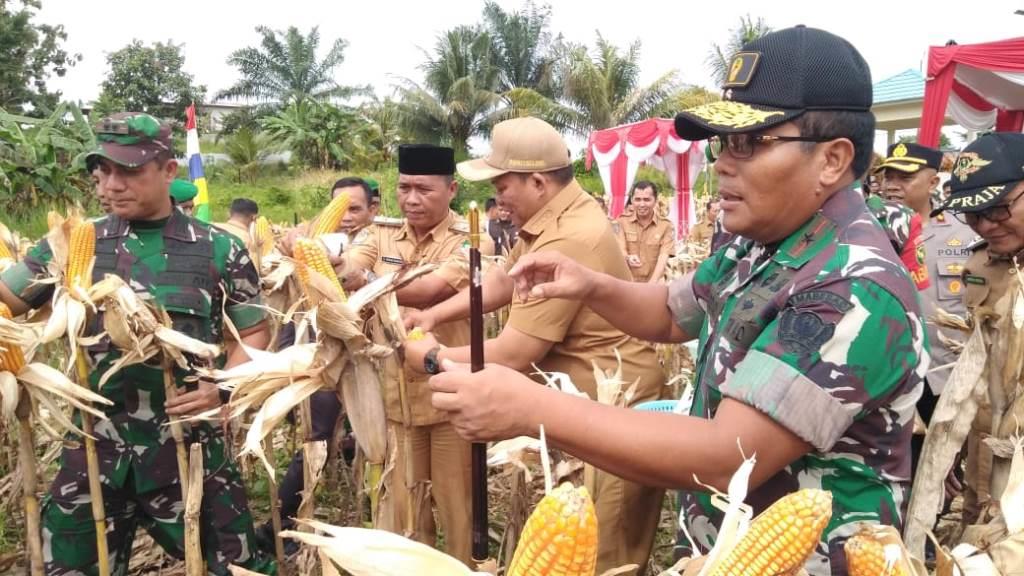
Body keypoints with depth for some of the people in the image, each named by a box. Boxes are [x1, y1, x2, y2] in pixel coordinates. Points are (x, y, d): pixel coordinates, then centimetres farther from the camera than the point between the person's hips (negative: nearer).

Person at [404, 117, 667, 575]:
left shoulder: (567, 243, -29)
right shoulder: (554, 214, 5)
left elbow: (513, 356, -25)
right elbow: (503, 281, 17)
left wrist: (433, 358, -9)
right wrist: (435, 313, 6)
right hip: (587, 405, 10)